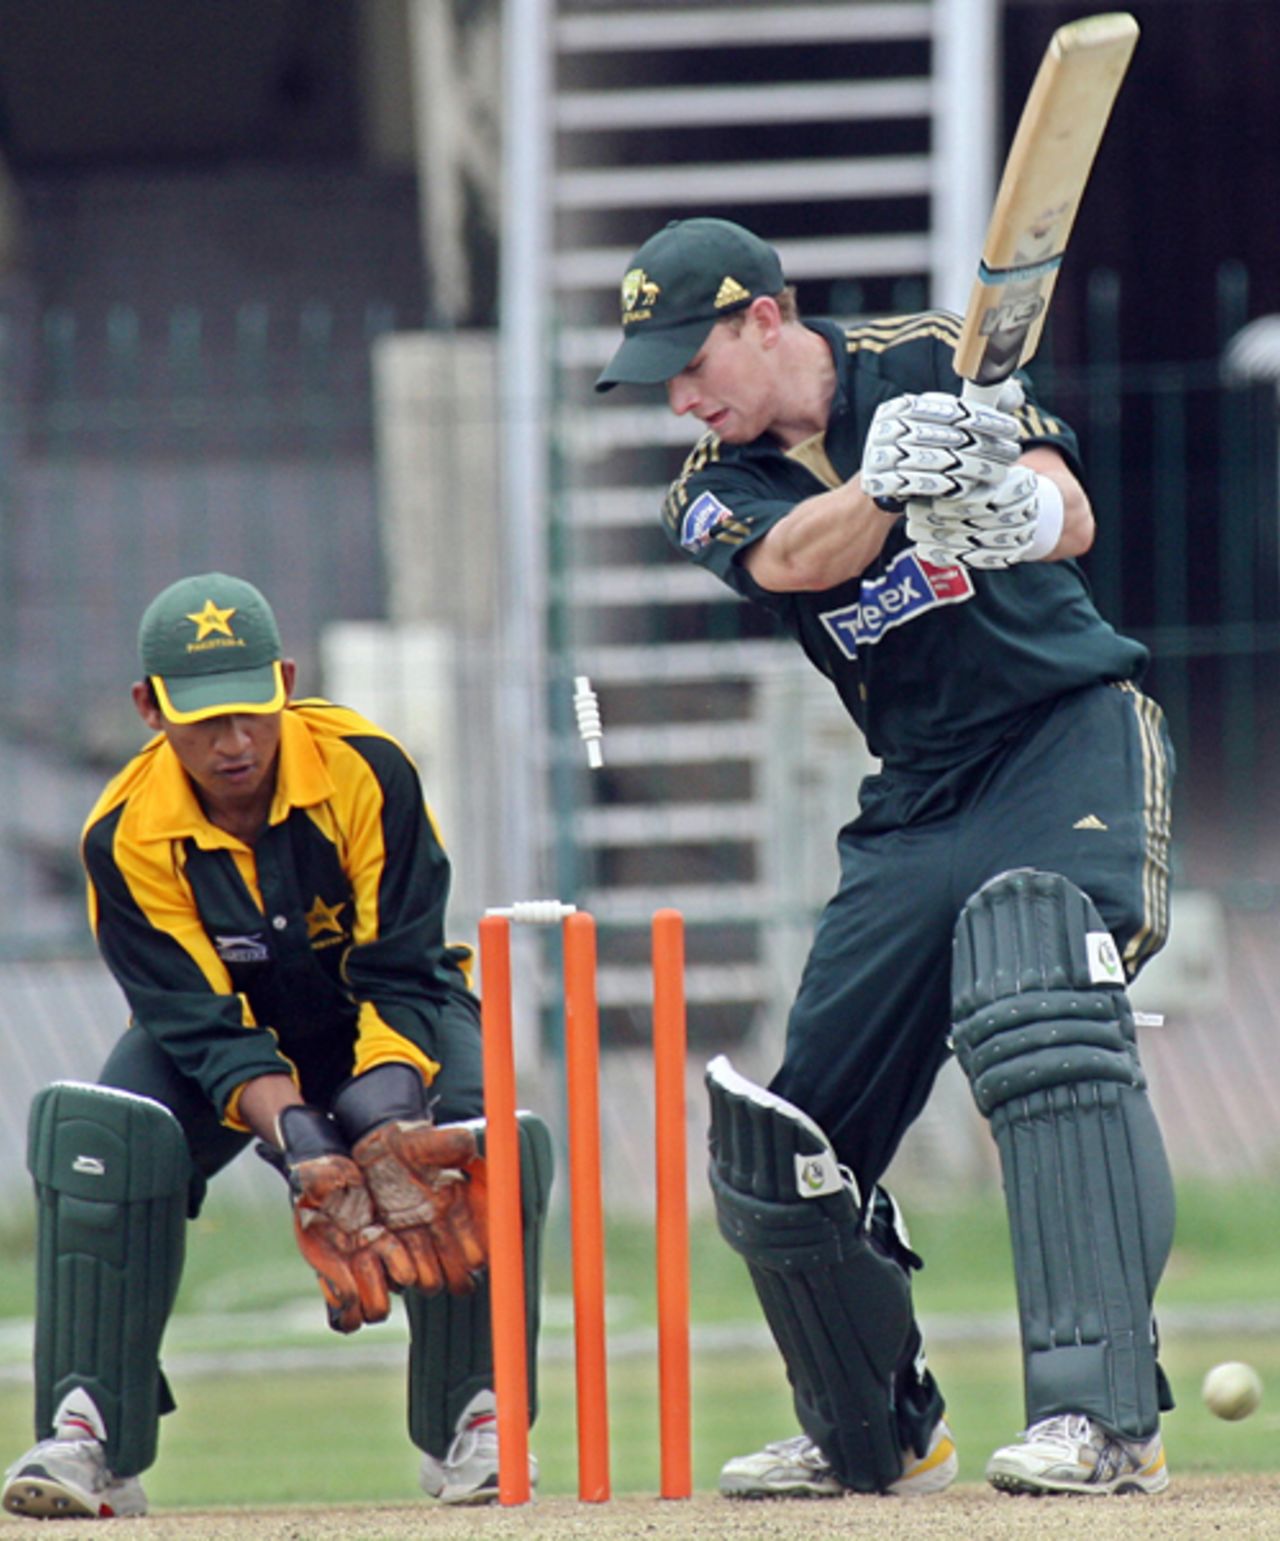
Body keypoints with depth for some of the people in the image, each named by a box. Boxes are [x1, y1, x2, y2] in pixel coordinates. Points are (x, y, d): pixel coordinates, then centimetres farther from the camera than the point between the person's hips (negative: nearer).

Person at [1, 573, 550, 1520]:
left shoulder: (367, 770, -25)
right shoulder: (127, 836, -24)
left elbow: (402, 977, -25)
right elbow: (205, 1027, -27)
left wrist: (386, 1109, -43)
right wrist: (301, 1143, -44)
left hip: (386, 1024, 0)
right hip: (238, 1033, 0)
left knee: (492, 1138, -31)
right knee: (92, 1131, -30)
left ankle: (473, 1423, -14)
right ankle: (89, 1434, -26)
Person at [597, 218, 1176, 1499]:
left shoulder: (931, 365, -5)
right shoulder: (716, 496, 2)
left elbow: (1072, 519, -17)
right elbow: (800, 557, -21)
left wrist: (1017, 508, -41)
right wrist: (891, 486, -40)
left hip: (1072, 733, -5)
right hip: (918, 804, 5)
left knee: (1039, 1020, -31)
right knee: (783, 1144, 5)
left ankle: (1107, 1417, -37)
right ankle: (875, 1434, 29)